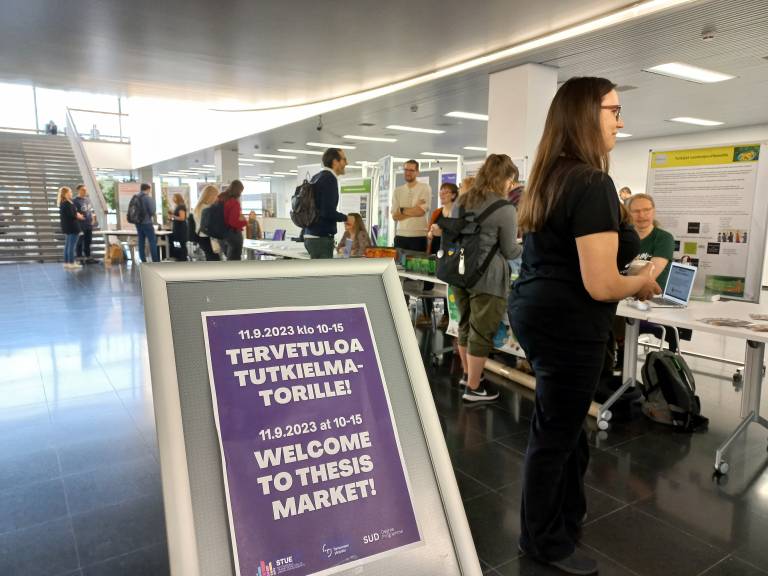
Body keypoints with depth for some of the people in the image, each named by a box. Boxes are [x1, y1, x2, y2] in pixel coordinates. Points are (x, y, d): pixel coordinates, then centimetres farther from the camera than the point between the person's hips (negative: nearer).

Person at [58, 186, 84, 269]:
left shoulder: (62, 203, 12)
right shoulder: (67, 203, -19)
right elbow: (70, 215, -22)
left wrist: (76, 214, 6)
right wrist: (78, 216, -3)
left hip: (67, 227, 10)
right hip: (72, 227, -10)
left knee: (67, 245, 15)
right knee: (71, 246, -5)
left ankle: (66, 262, 20)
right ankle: (71, 263, -3)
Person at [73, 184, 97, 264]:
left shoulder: (88, 199, 12)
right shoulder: (76, 201, -9)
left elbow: (92, 209, 20)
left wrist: (93, 217, 11)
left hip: (89, 225, 7)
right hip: (81, 225, -7)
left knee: (88, 242, 13)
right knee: (80, 242, -1)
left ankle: (88, 258, 21)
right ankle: (79, 258, 5)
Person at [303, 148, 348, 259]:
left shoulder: (317, 177, 14)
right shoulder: (329, 179, -14)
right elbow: (328, 212, -22)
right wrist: (345, 218, -6)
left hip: (311, 235, 10)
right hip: (321, 237, -10)